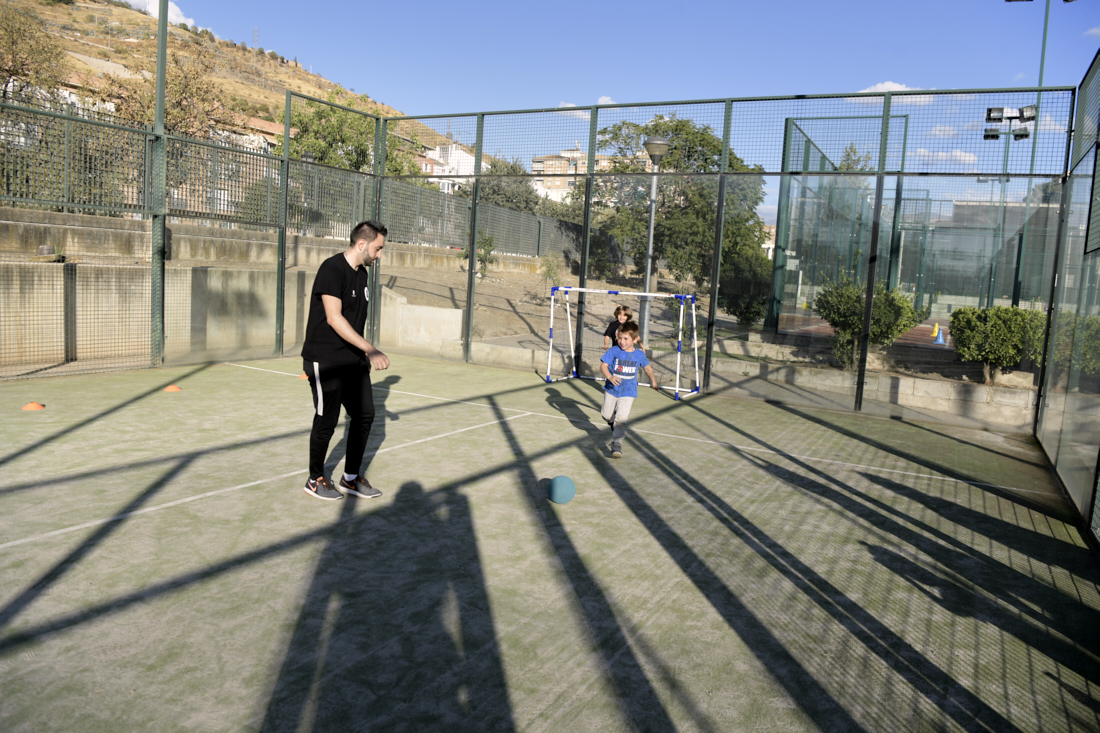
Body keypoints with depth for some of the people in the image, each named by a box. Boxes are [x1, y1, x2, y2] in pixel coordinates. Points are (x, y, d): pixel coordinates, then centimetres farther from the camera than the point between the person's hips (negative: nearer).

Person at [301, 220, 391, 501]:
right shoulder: (332, 268, -17)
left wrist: (364, 353, 20)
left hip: (354, 359, 9)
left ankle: (351, 478, 21)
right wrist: (370, 349, -29)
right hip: (325, 360, -8)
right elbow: (334, 318, -25)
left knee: (365, 414, 7)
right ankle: (315, 480, 21)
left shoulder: (361, 272, 11)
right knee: (327, 420, 1)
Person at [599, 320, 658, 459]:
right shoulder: (614, 351, -9)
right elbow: (603, 365, -12)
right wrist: (610, 377, -30)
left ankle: (617, 444, -7)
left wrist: (653, 381, 28)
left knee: (621, 418, -13)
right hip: (611, 389, 1)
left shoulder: (639, 355, -4)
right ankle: (613, 422, 47)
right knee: (606, 415, 13)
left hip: (628, 392, -1)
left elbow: (647, 367, 15)